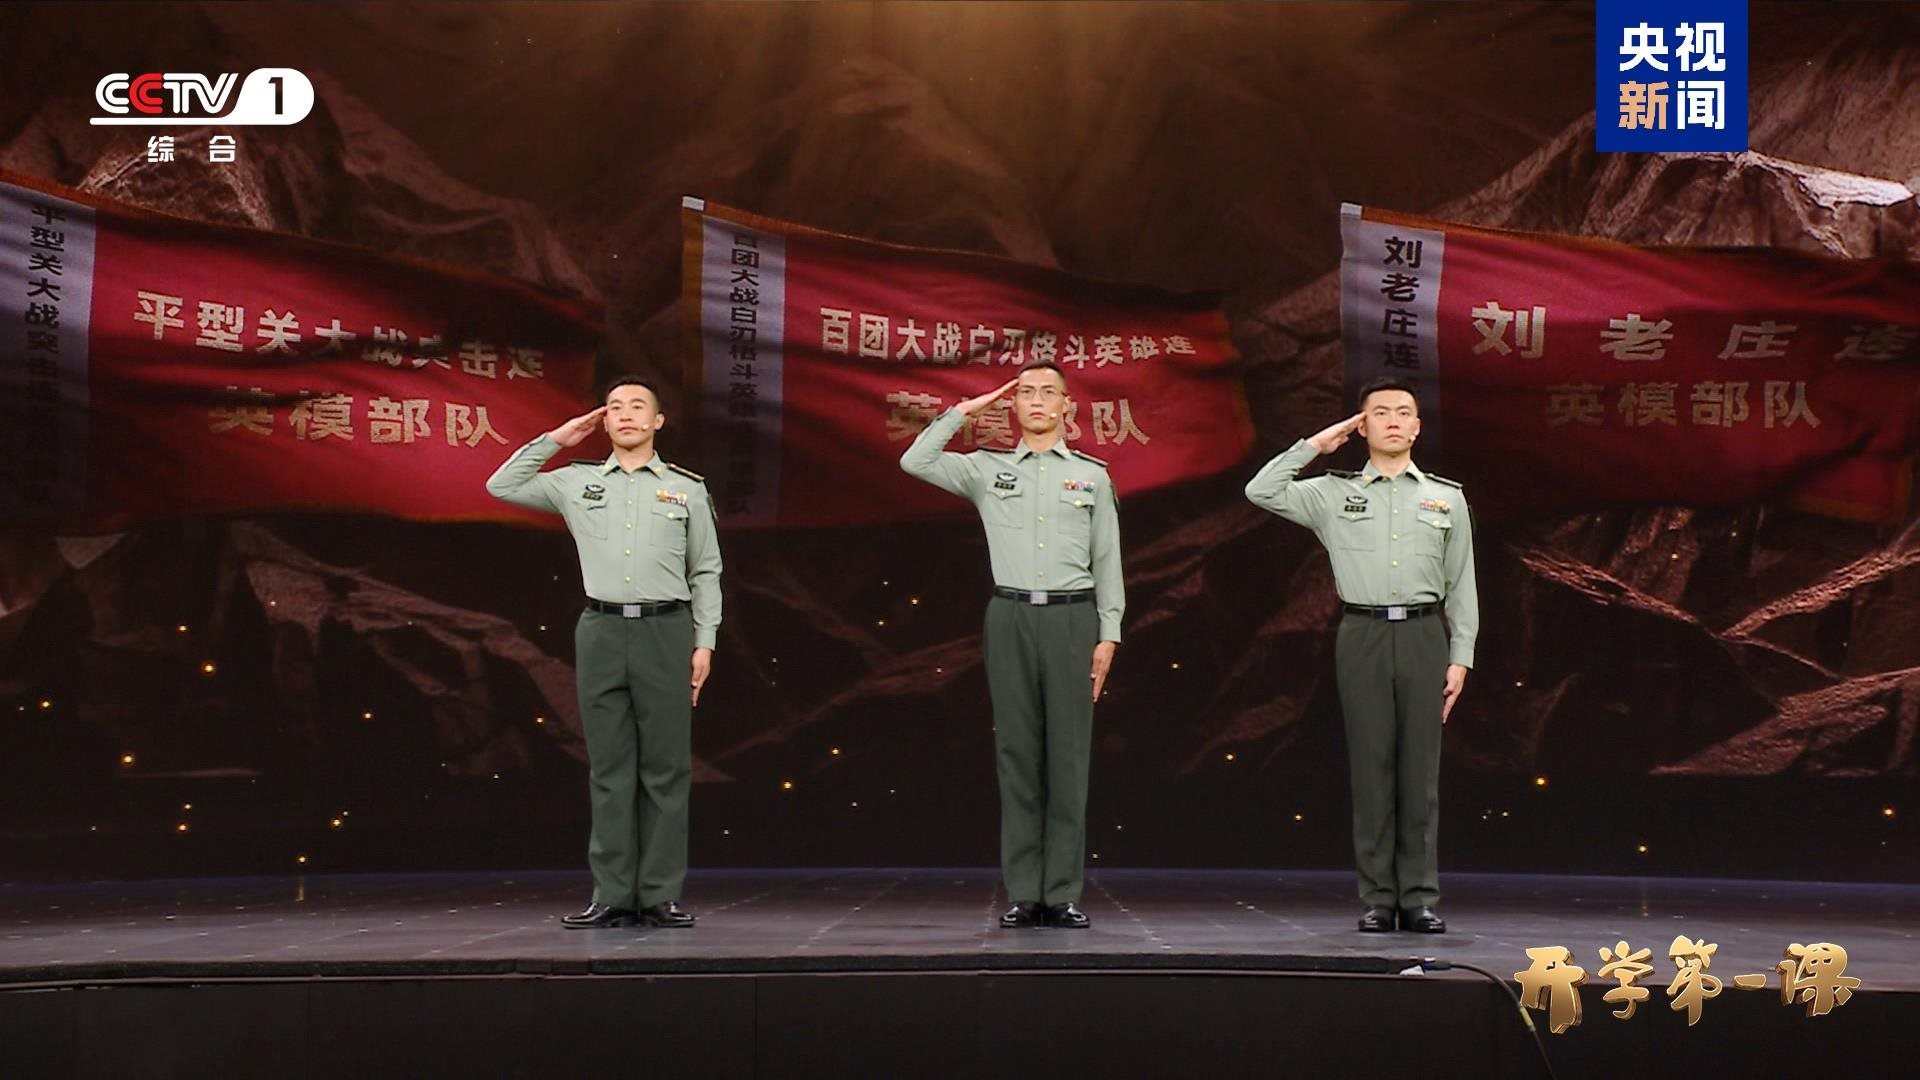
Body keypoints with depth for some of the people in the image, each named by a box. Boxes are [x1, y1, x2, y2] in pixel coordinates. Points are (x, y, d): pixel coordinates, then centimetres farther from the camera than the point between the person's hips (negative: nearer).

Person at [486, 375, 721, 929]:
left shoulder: (686, 488, 9)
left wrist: (704, 642, 2)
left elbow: (706, 572, 9)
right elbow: (502, 486, 15)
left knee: (665, 768, -1)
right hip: (602, 631, 1)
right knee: (609, 769, 2)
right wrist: (555, 439, 11)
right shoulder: (578, 482, 12)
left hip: (666, 631, -1)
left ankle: (661, 896, 2)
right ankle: (613, 897, 5)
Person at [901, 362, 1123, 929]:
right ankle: (1023, 894, 2)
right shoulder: (988, 469, 11)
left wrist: (1108, 633, 2)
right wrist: (963, 411, 5)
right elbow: (915, 462, 1)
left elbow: (1107, 559, 9)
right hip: (1010, 615, 0)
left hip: (1072, 615, 0)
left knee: (1068, 753, -2)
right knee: (1017, 751, 0)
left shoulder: (1092, 474, 11)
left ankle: (1063, 894, 1)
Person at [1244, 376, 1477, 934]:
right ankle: (1378, 898, 5)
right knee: (1371, 767, 0)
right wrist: (1314, 445, 6)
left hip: (1424, 635, 1)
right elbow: (1262, 491, 1)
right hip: (1363, 636, -1)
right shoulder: (1334, 494, 10)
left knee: (1421, 768, 0)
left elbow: (1461, 586, 12)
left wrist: (1460, 657, 4)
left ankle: (1420, 898, 4)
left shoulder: (1446, 498, 13)